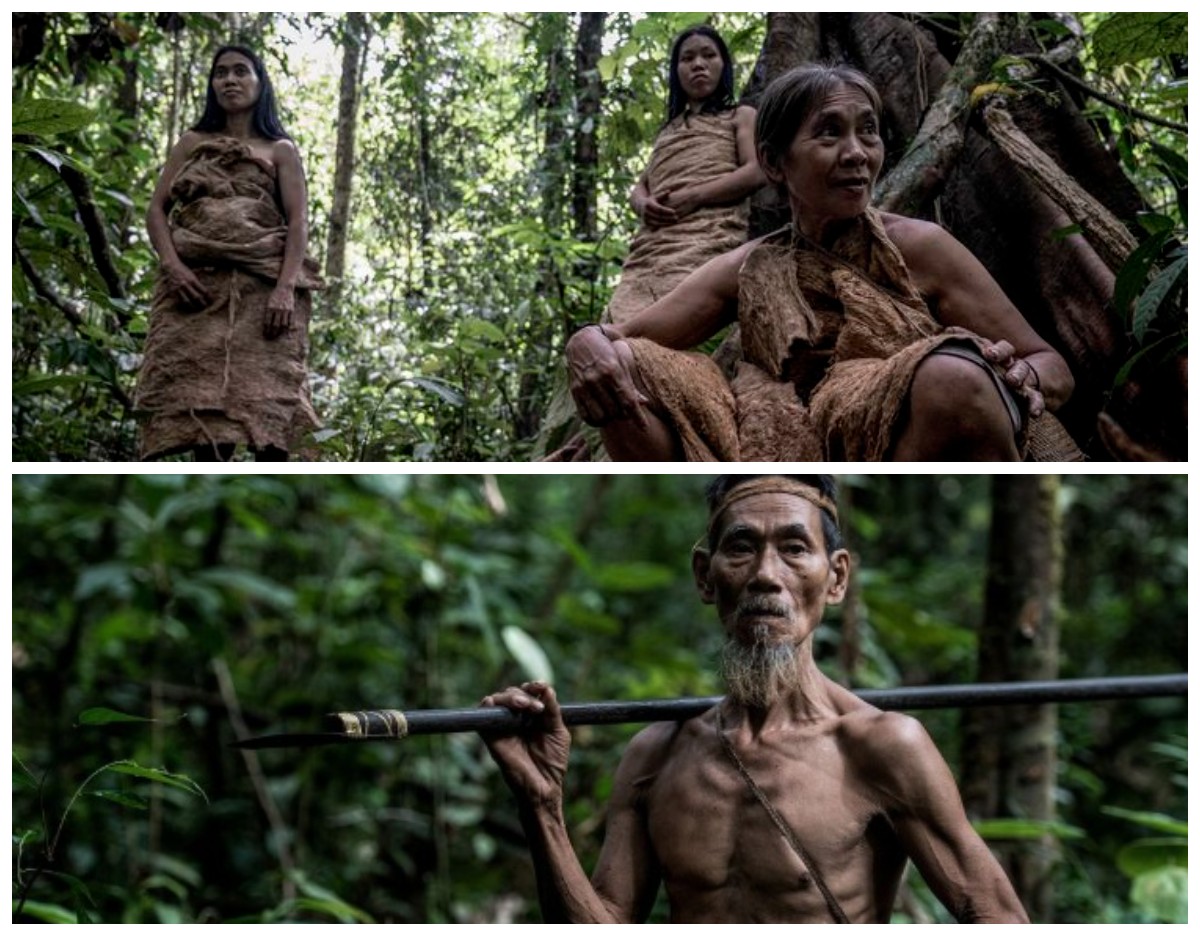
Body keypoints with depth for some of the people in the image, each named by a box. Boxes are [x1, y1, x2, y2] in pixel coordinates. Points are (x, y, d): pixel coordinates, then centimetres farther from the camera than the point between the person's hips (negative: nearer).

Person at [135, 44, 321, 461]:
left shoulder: (280, 151, 16)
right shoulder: (192, 143, 23)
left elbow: (298, 222, 4)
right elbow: (156, 209, 14)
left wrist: (286, 288, -13)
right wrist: (171, 264, -7)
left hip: (262, 285, -2)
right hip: (195, 283, 2)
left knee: (265, 393, -15)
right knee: (202, 397, -10)